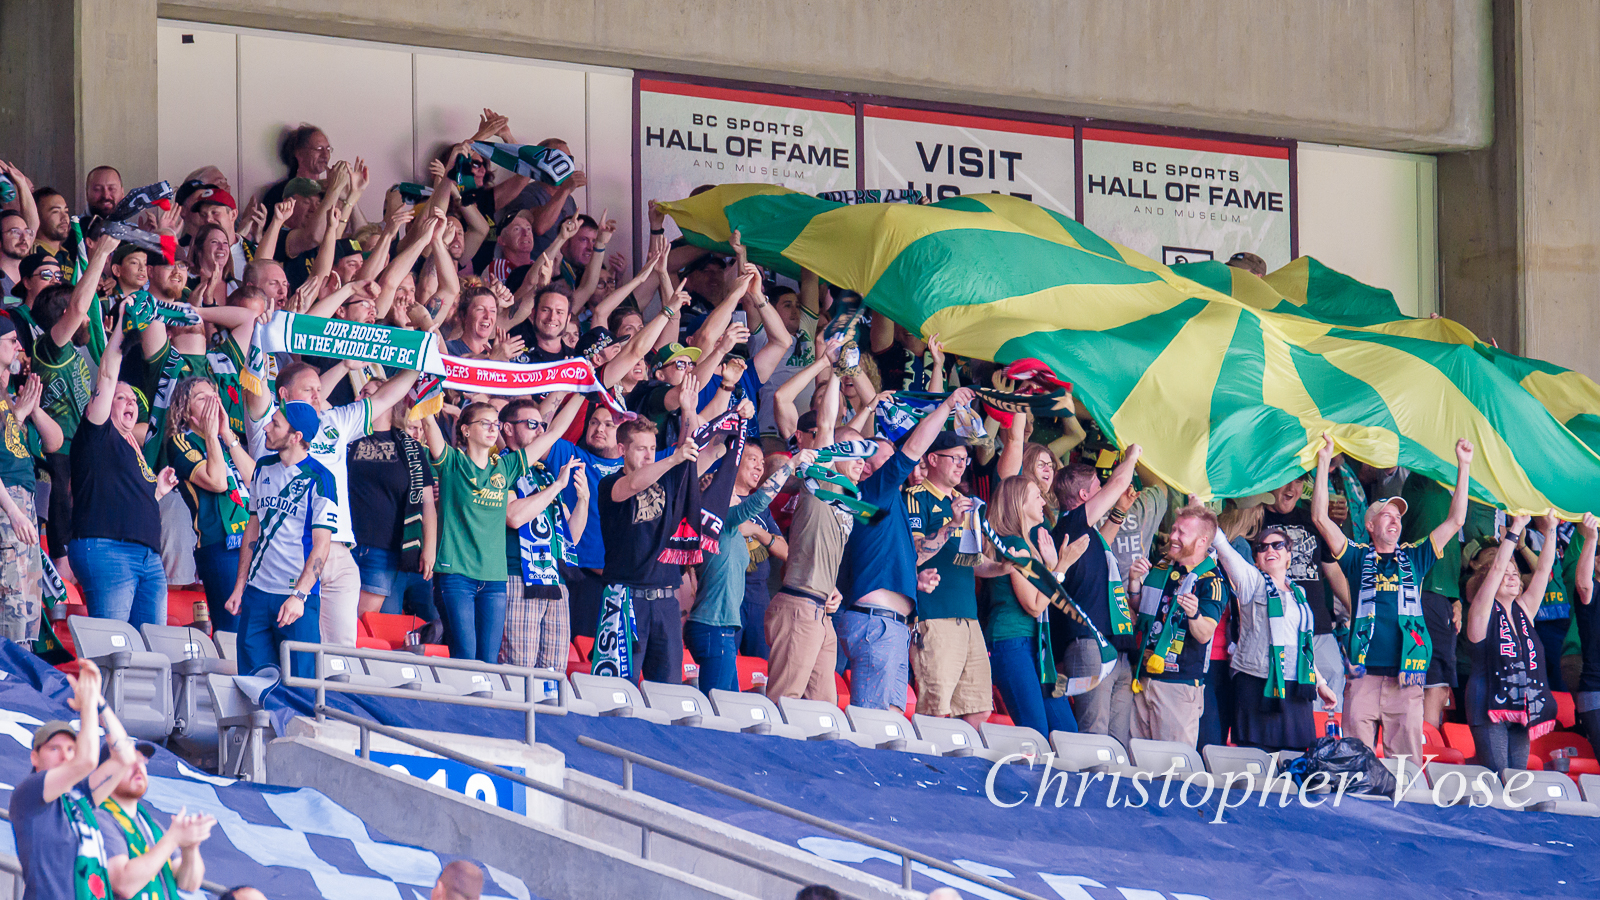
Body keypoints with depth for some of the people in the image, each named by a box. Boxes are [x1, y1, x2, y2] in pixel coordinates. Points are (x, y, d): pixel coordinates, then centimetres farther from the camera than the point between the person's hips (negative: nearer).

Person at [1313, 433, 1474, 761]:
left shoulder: (1414, 558, 18)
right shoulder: (1358, 558, 13)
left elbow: (1455, 521, 16)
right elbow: (1321, 518, 6)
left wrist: (1464, 467, 11)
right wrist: (1323, 464, 1)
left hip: (1405, 682, 1)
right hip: (1363, 676, -1)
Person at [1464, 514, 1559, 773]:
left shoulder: (1524, 610, 15)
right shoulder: (1482, 614, -1)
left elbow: (1544, 569, 12)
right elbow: (1497, 568, -11)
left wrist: (1550, 530, 6)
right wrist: (1515, 529, -12)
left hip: (1522, 710, 6)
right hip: (1490, 704, -6)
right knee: (1497, 778, -14)